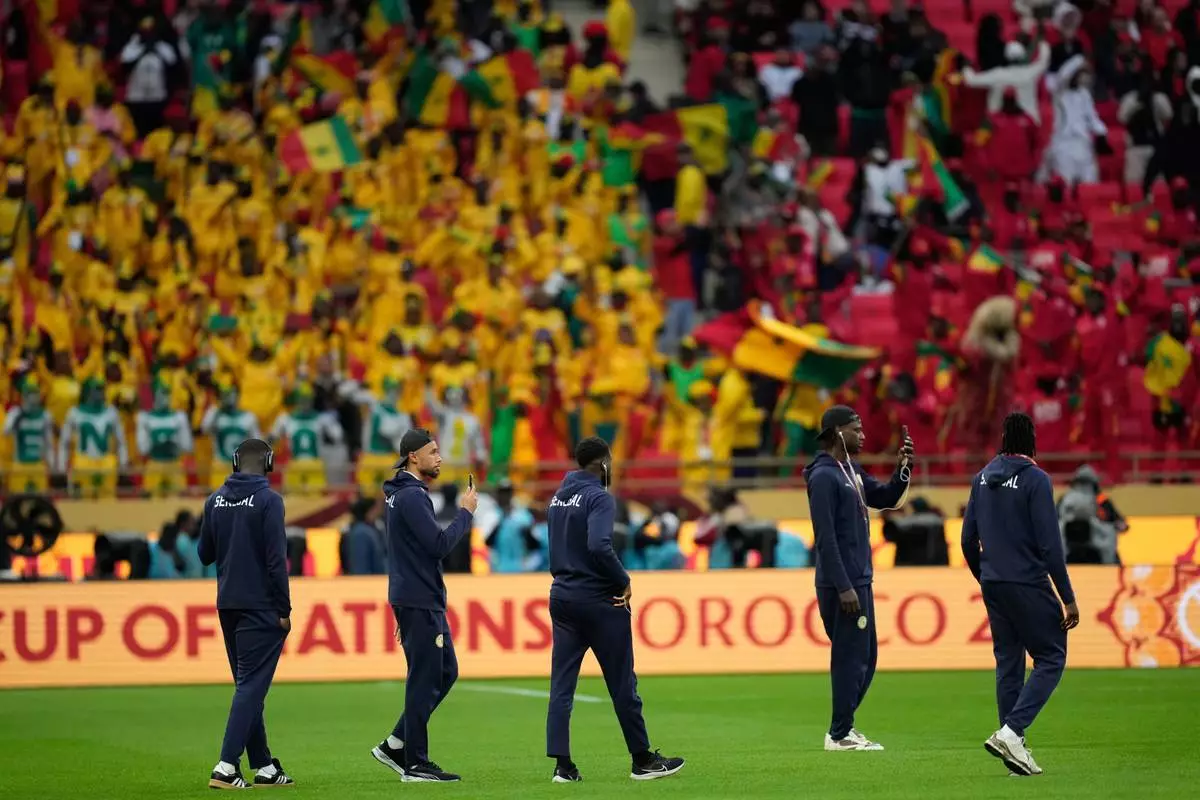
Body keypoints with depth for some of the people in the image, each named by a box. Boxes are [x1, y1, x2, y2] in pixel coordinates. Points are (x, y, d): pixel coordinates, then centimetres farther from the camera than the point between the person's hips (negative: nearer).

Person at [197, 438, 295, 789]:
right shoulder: (268, 500, -12)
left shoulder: (216, 500, 5)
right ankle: (226, 767, -15)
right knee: (251, 685, -6)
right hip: (261, 605, -6)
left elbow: (204, 554, 12)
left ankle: (264, 766, 16)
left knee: (248, 684, 13)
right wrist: (284, 609, -10)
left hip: (228, 605, 6)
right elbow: (276, 559, -15)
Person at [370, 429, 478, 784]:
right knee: (425, 679, -5)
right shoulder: (412, 496, -15)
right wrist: (466, 512, -9)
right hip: (419, 602, -10)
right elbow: (440, 544, -21)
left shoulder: (400, 495, 17)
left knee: (445, 672, 14)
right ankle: (415, 764, -1)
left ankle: (396, 745, 15)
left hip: (424, 601, 10)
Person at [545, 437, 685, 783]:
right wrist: (624, 581, -15)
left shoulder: (558, 498, 11)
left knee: (561, 686, 3)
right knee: (622, 685, 3)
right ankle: (642, 760, 11)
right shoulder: (599, 498, -14)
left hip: (562, 598, 7)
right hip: (598, 600, -7)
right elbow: (599, 546, -26)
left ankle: (563, 765, -2)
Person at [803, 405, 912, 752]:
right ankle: (840, 735, 0)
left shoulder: (852, 471, 14)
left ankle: (843, 727, 21)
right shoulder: (824, 476, -15)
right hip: (842, 584, -10)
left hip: (860, 581, 10)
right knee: (851, 658, -6)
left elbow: (886, 498, 21)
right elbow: (825, 537, -19)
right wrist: (844, 587, -22)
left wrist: (903, 469, 3)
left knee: (865, 658, 14)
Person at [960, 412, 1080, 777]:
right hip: (1028, 584, -7)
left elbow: (968, 539, 12)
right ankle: (1011, 732, -15)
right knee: (1051, 658, 1)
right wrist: (1068, 598, -10)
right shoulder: (1035, 480, -11)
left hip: (993, 584, 7)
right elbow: (1049, 544, -14)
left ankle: (1014, 747, 11)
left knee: (1008, 662, 12)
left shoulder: (982, 479, 9)